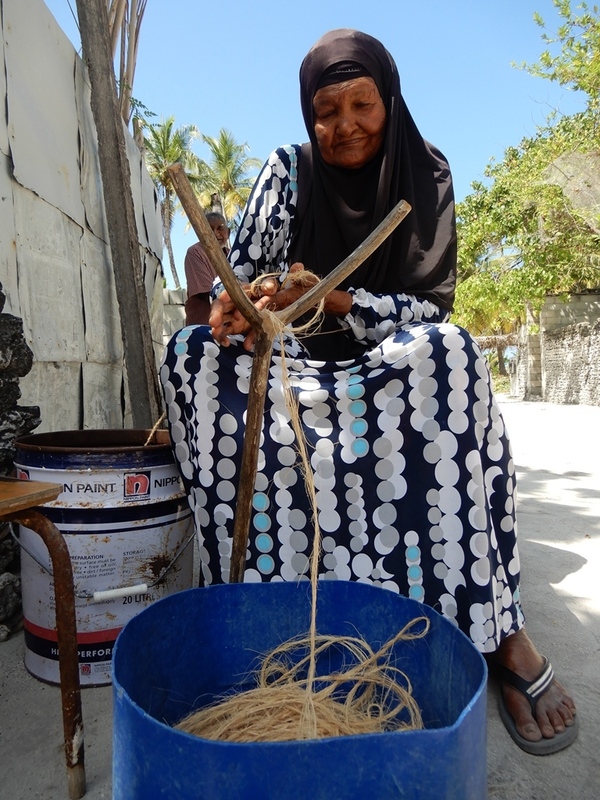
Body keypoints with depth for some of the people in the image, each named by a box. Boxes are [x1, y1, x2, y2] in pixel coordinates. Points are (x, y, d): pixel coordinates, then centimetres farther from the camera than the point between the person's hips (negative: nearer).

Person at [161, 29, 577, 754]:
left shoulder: (425, 178, -1)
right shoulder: (289, 170, 1)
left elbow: (431, 306, -8)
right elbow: (240, 272, -3)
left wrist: (336, 299, -24)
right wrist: (234, 308, -28)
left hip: (393, 366, -1)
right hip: (298, 362, 2)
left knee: (447, 352, -34)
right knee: (196, 354, -25)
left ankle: (497, 628, -28)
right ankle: (260, 587, -27)